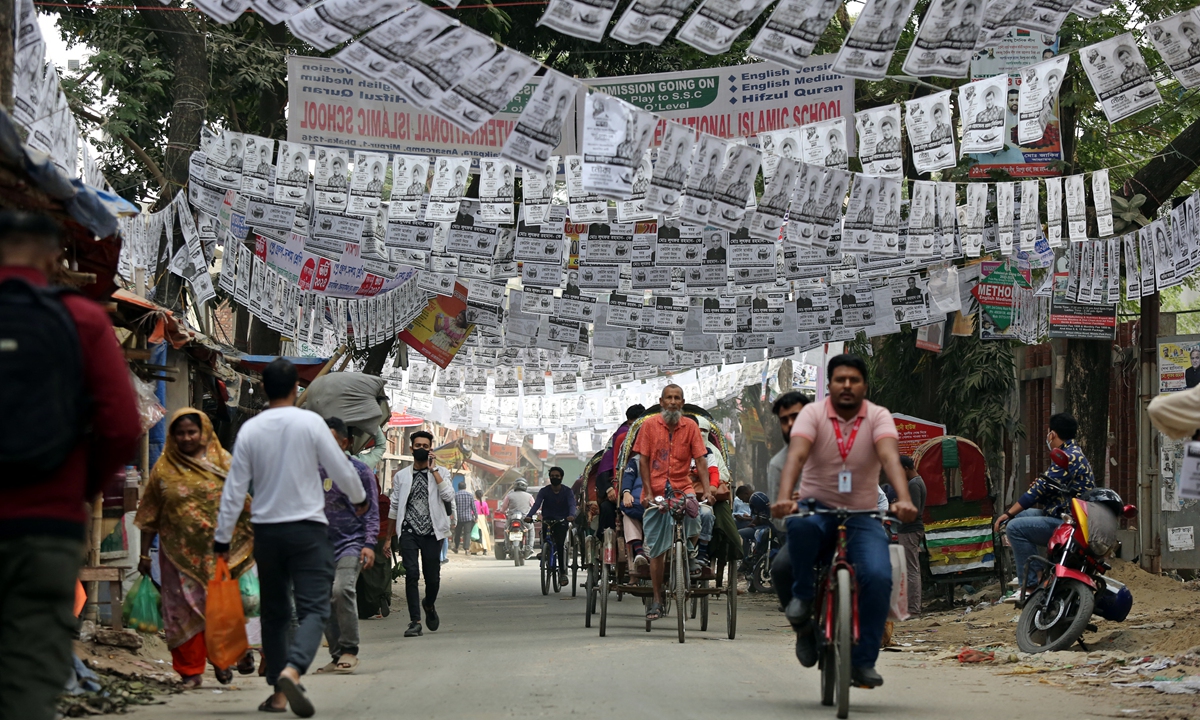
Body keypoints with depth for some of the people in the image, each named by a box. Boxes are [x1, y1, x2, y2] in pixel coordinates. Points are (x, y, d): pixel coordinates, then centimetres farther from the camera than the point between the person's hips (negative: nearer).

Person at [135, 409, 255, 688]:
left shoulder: (222, 462, 3)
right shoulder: (164, 469, 5)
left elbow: (243, 506, 6)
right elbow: (150, 516, 8)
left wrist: (254, 542, 2)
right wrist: (144, 554, 6)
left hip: (218, 550, -1)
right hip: (179, 551, 1)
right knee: (184, 608, 1)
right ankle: (191, 671, 9)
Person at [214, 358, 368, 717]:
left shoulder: (250, 429, 0)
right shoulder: (310, 422, -7)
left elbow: (234, 488, 1)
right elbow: (341, 468, -1)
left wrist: (222, 537, 8)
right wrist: (359, 499, 20)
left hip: (266, 530, 3)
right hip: (308, 528, -3)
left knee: (274, 613, 14)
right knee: (314, 609, -6)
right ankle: (292, 671, -32)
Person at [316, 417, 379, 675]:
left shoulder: (360, 470, 0)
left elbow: (371, 511, -1)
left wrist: (369, 544, -11)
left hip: (351, 543, -5)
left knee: (342, 589, -25)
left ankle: (349, 650, -16)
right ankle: (337, 656, 10)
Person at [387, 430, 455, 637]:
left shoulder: (441, 473, 7)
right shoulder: (401, 476, 11)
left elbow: (448, 496, -11)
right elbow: (394, 508, 14)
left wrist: (433, 469, -10)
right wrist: (388, 538, 13)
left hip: (432, 532, 0)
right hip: (409, 532, 0)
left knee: (433, 577, 5)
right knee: (412, 574, -13)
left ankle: (429, 605, 38)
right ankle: (415, 622, -12)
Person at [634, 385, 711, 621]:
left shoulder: (690, 426, 2)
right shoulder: (649, 425, 0)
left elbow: (700, 460, -2)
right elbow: (643, 461, -1)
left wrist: (707, 490, -14)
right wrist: (648, 492, -9)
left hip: (682, 488, 0)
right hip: (655, 493, 0)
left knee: (693, 509, -31)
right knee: (656, 550, 0)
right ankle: (657, 600, 10)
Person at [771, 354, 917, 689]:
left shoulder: (878, 416, -5)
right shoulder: (813, 414, -6)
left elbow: (890, 457, -23)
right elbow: (796, 455, -23)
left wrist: (904, 500, -42)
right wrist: (784, 498, -42)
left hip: (862, 517, 1)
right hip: (817, 509, -1)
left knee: (878, 577, -24)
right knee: (799, 525, -38)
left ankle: (863, 662, -9)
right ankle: (802, 597, -12)